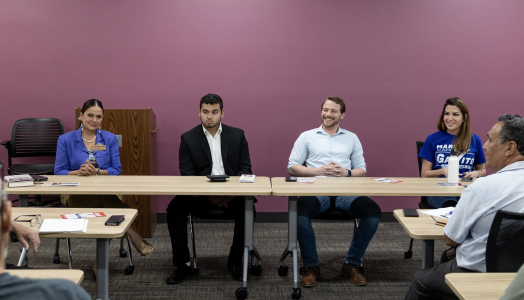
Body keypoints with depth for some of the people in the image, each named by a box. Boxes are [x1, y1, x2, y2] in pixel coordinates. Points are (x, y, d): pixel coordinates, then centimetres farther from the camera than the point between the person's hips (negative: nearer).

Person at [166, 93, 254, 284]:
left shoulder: (237, 135, 7)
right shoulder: (188, 138, 4)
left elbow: (245, 168, 5)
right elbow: (187, 174, -3)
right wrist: (207, 194, -19)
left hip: (231, 194, 0)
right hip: (200, 194, 0)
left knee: (247, 210, -29)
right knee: (174, 209, -26)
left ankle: (235, 261, -7)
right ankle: (183, 265, -13)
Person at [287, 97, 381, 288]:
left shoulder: (351, 138, 21)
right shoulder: (307, 137, 16)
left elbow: (362, 170, 16)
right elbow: (292, 167, 9)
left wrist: (346, 172, -6)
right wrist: (319, 171, -6)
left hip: (345, 192, 2)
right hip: (316, 190, -2)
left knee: (373, 211, -26)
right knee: (300, 213, -35)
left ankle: (352, 264, -7)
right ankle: (311, 267, -13)